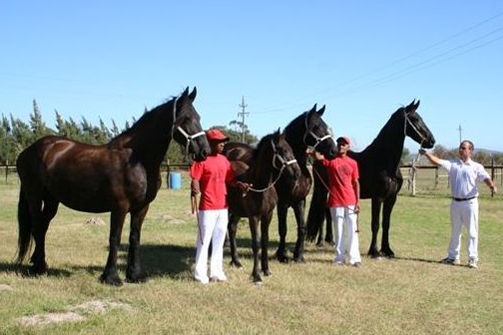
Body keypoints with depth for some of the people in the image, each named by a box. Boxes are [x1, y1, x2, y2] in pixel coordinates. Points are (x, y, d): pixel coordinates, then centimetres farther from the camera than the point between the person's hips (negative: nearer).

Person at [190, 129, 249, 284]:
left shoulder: (223, 160, 10)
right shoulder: (202, 160, -10)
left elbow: (230, 180, 14)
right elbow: (195, 181, -14)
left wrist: (241, 185, -4)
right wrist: (195, 190, -35)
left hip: (223, 206, 7)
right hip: (207, 207, -7)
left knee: (219, 240, 14)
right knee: (204, 240, 0)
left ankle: (216, 272, 25)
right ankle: (200, 274, 10)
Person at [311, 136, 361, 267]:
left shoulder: (352, 163, 6)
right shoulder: (331, 159, 0)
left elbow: (356, 183, 6)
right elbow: (318, 157, -21)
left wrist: (358, 201, 2)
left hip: (350, 201, 1)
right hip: (336, 201, -1)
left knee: (353, 230, 3)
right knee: (338, 230, 6)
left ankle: (355, 258, 9)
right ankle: (340, 257, 16)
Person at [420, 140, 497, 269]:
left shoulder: (476, 167, -1)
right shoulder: (453, 164, 5)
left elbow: (486, 178, -14)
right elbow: (438, 162, -7)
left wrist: (492, 186, -35)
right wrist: (426, 154, -22)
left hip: (470, 203, -3)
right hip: (455, 202, 3)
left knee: (472, 232, 1)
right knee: (455, 231, 14)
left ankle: (473, 258, 9)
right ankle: (453, 256, 25)